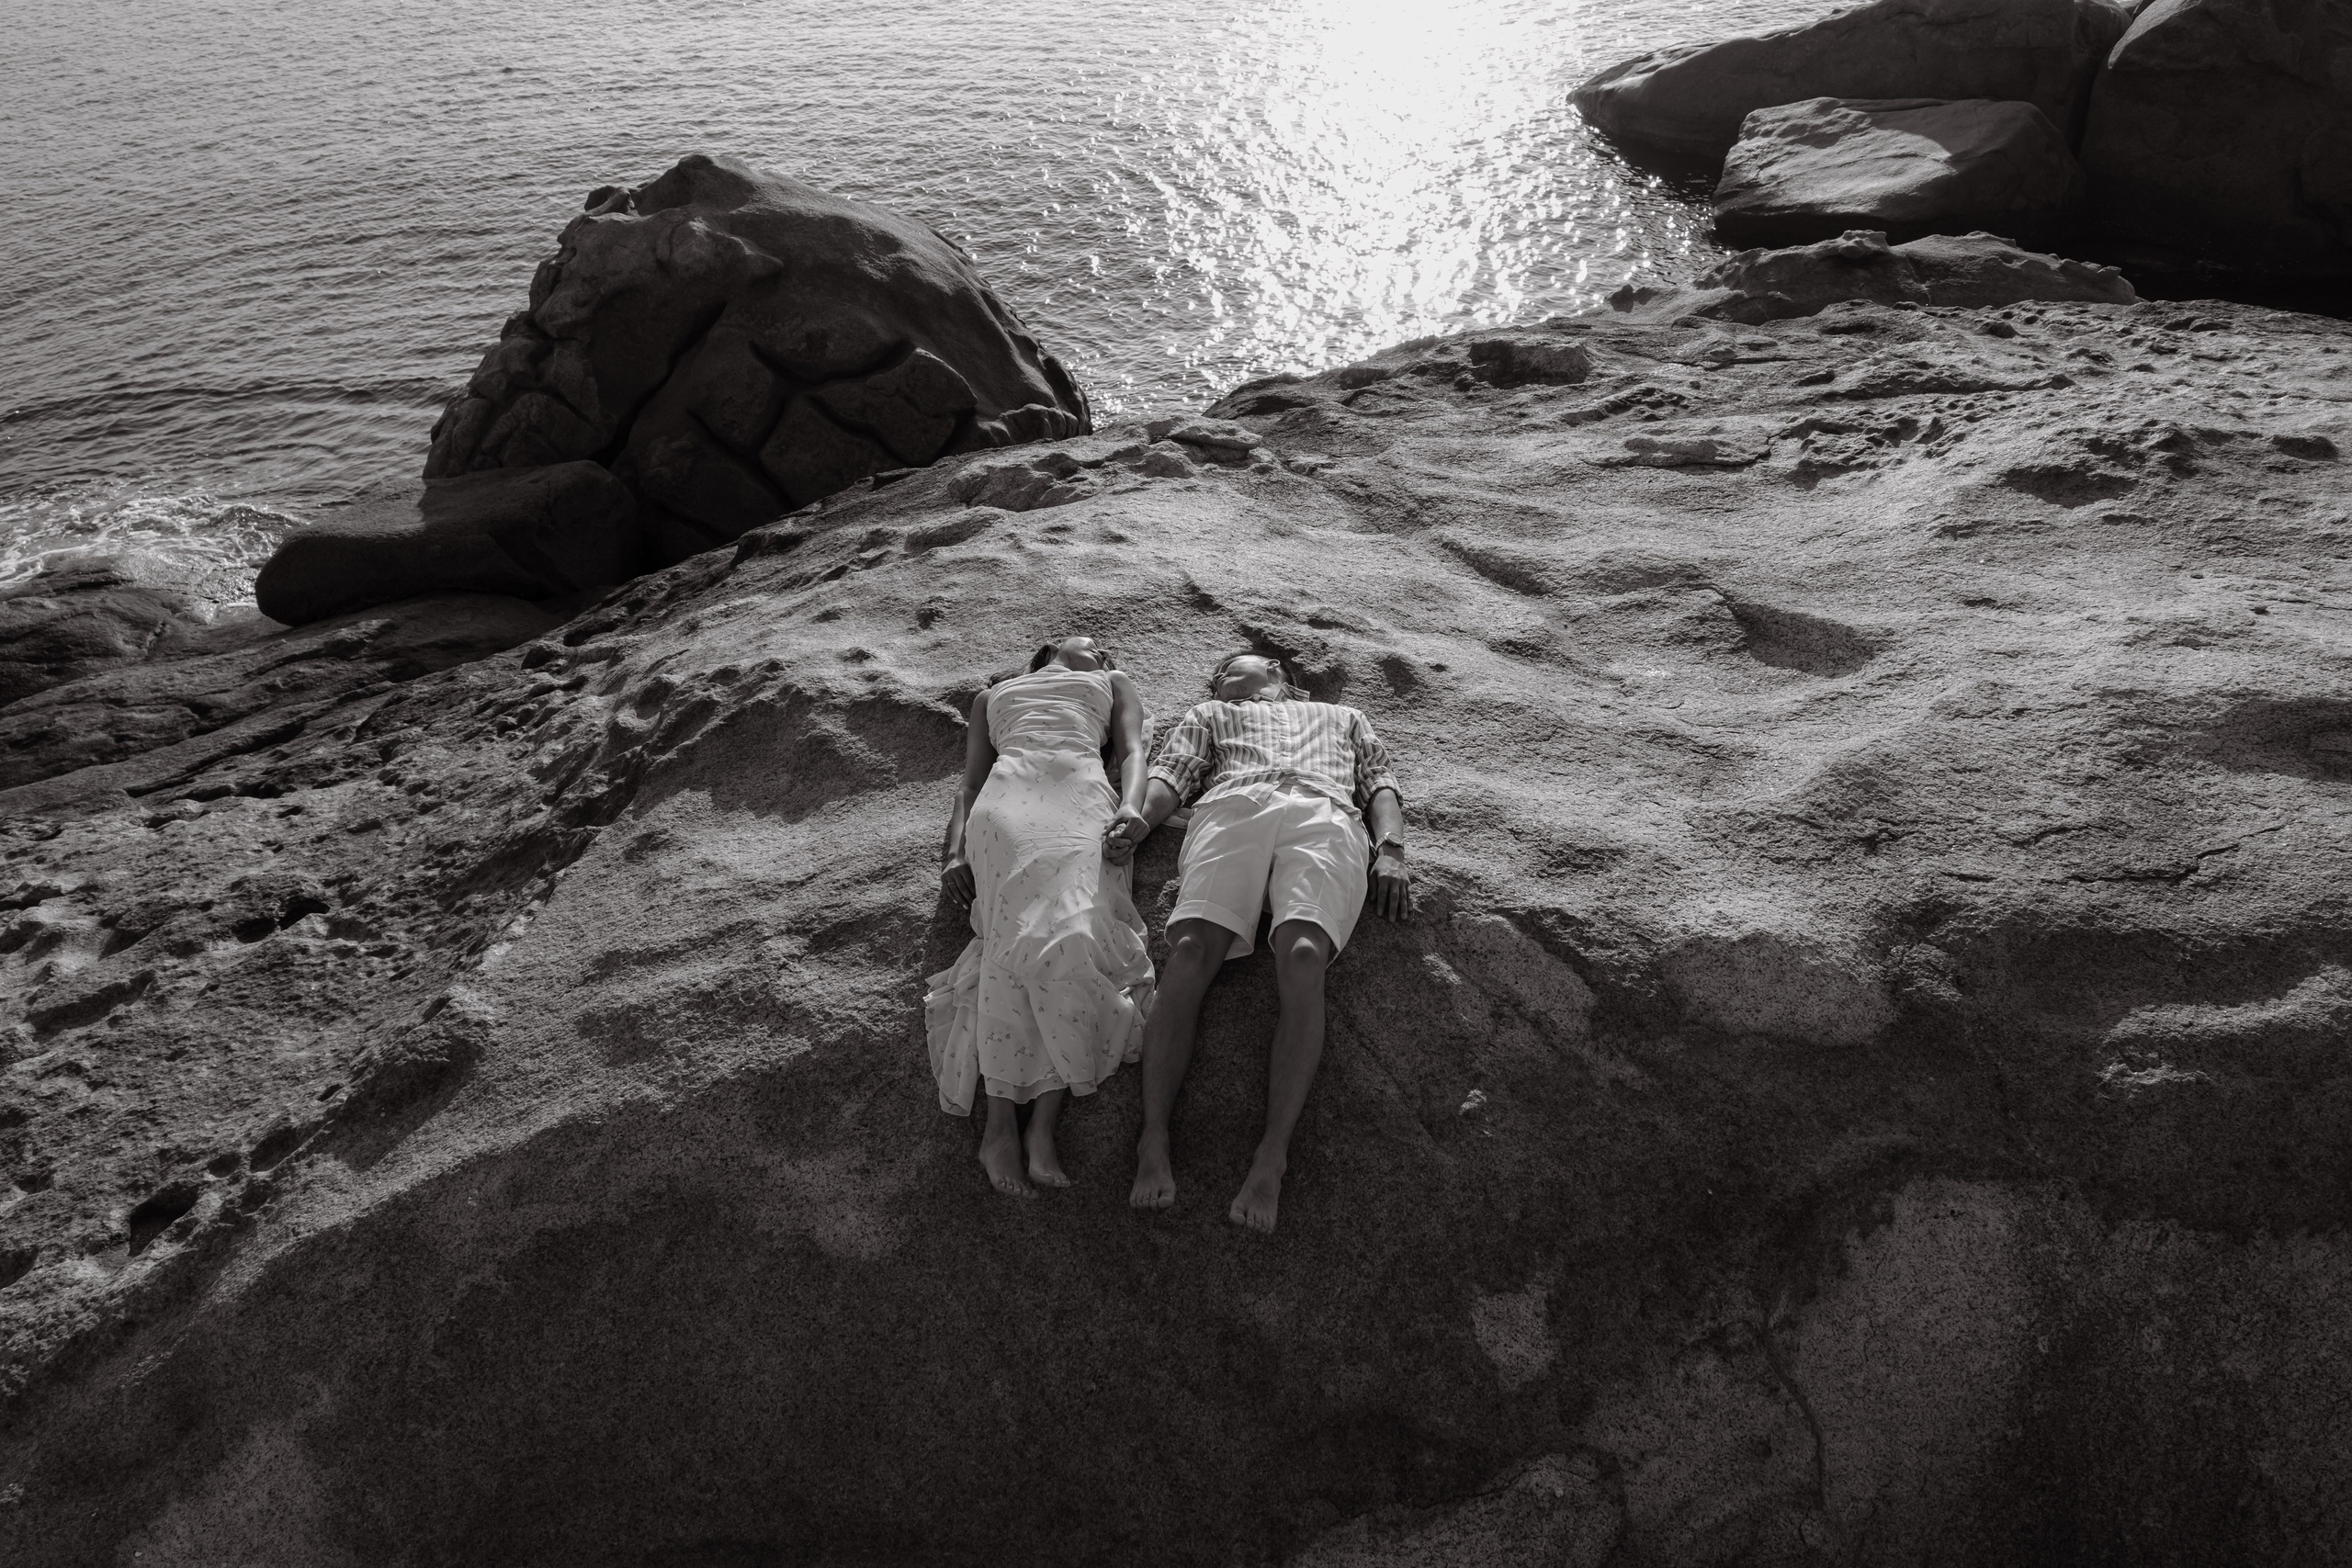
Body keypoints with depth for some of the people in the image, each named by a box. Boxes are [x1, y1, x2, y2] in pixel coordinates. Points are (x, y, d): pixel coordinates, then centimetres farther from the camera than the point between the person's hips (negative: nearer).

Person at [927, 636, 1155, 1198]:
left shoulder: (1114, 684, 38)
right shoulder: (991, 696, 39)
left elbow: (1132, 754, 18)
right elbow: (970, 785, 26)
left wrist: (1130, 815, -5)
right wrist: (955, 854, 5)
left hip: (1085, 797, 0)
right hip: (1006, 799, 0)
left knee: (1075, 940, -30)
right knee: (1017, 936, -29)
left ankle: (1043, 1126, -33)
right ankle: (1001, 1125, -31)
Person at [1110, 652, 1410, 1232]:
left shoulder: (1344, 717, 40)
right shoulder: (1209, 716, 39)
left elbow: (1382, 785, 25)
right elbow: (1170, 773, 21)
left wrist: (1390, 850, 2)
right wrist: (1139, 815, -4)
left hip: (1326, 819, -1)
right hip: (1231, 809, 1)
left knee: (1303, 957, -32)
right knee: (1190, 951, -29)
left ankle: (1273, 1157, -39)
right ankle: (1153, 1142, -33)